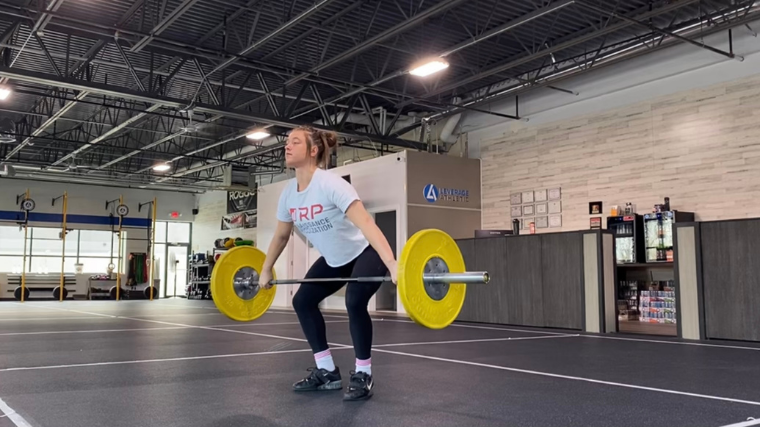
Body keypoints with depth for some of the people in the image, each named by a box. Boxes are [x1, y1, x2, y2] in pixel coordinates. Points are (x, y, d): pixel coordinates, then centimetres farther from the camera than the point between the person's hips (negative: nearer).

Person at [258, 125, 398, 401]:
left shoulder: (331, 185, -30)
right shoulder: (288, 195, -7)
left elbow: (366, 223, -42)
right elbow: (281, 236, 11)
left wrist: (392, 265, -52)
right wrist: (266, 271, 17)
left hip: (365, 253, -8)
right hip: (335, 259, 8)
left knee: (354, 301, -29)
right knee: (303, 300, 0)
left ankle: (363, 375, -9)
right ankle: (327, 372, 10)